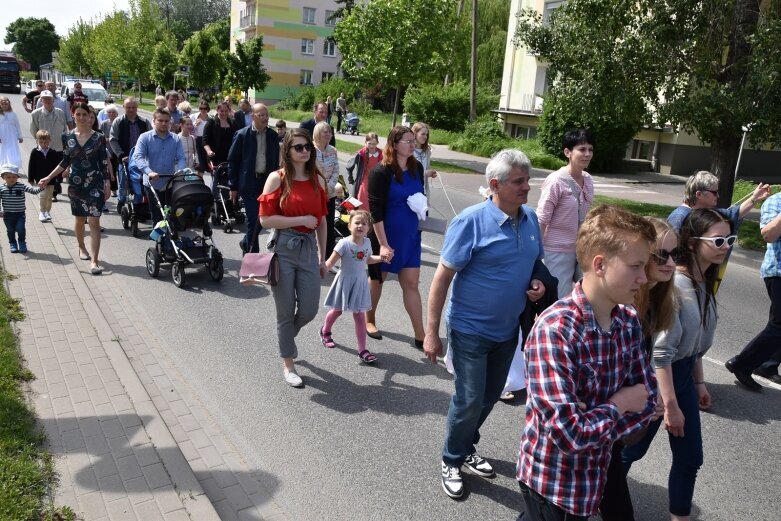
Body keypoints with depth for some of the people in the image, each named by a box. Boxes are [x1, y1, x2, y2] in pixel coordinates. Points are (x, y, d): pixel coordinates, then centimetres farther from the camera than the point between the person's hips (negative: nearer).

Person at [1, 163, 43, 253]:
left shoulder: (22, 187, -7)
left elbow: (33, 190, -15)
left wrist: (40, 187, -34)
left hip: (20, 213, -2)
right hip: (7, 215, 2)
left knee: (21, 229, -9)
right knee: (10, 230, 11)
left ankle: (22, 243, 13)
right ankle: (13, 244, 29)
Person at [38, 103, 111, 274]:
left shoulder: (98, 137, -4)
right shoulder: (67, 137, 3)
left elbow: (104, 163, -1)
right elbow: (65, 162, 11)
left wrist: (107, 185, -5)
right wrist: (48, 178, 7)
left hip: (95, 185, -3)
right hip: (76, 184, 3)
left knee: (94, 222, -8)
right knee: (80, 219, 16)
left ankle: (94, 261, -9)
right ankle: (82, 248, 40)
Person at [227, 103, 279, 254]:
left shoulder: (272, 135, 6)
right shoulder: (242, 135, -6)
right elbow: (232, 160, -3)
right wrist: (233, 186, -4)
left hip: (267, 181, 4)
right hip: (249, 183, -4)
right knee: (254, 220, -4)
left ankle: (246, 243, 35)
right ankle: (252, 253, 10)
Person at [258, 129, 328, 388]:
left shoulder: (318, 180, 7)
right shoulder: (277, 178, -6)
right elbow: (265, 219, -10)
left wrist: (322, 257, 13)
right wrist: (301, 220, -15)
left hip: (308, 248, 4)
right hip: (283, 249, -4)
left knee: (309, 310, 6)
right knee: (286, 312, 7)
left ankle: (286, 337, 41)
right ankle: (288, 363, 27)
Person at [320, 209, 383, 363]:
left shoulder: (367, 242, -3)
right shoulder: (345, 243, -21)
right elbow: (331, 262, -20)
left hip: (360, 282, 4)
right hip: (345, 281, -3)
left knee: (360, 316, 2)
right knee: (337, 311, 18)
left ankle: (362, 350, 7)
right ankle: (325, 331, 49)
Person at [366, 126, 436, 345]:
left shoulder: (417, 168, 1)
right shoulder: (381, 172, -17)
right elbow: (375, 210, -19)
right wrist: (383, 244, -22)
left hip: (410, 236, 5)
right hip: (385, 235, -4)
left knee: (411, 283, 5)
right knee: (377, 279, 15)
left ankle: (420, 335, 9)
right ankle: (370, 321, 36)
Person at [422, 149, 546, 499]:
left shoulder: (531, 219, -1)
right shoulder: (472, 221, -20)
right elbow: (442, 277, -18)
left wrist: (536, 283, -7)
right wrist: (432, 332, -19)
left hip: (508, 330, 6)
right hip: (471, 330, -6)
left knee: (489, 398, 20)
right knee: (469, 401, 3)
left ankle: (467, 447, 43)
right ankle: (452, 461, 28)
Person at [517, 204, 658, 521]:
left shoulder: (629, 321, -6)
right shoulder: (554, 329, -29)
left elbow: (648, 398, 0)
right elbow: (570, 432, -32)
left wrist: (598, 422, -17)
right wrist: (619, 405, -15)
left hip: (595, 475, 7)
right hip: (551, 483, -7)